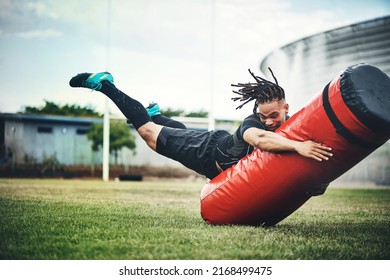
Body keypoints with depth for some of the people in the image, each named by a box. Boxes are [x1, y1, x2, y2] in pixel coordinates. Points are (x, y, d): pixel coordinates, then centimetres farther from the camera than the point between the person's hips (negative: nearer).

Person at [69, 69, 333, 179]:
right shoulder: (252, 123, -40)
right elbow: (259, 138, -63)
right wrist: (297, 146, -76)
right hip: (209, 149, -6)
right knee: (149, 133, 11)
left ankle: (155, 113, 63)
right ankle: (104, 84, 27)